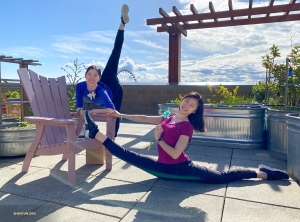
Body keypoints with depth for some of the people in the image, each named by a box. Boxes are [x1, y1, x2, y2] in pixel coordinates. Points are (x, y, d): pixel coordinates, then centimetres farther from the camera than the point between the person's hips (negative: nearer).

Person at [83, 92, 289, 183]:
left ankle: (262, 173, 17)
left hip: (182, 169, -6)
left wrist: (159, 138, -16)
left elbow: (175, 154, -25)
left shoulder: (187, 126, -18)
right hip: (163, 169, 6)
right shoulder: (168, 118, 6)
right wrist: (121, 115, 10)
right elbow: (144, 118, 11)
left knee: (222, 177, 2)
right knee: (129, 156, -4)